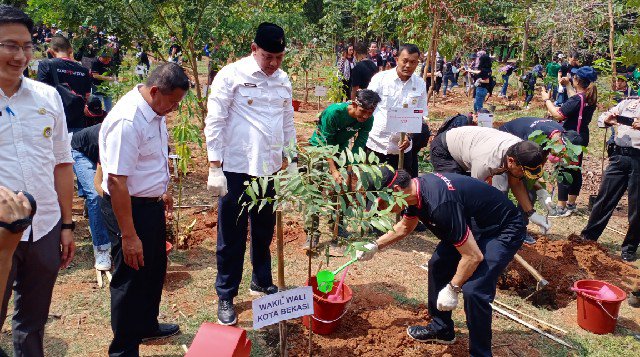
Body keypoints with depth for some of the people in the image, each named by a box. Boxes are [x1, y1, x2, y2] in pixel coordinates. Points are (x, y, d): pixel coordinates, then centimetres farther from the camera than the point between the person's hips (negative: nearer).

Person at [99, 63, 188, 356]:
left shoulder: (155, 111, 1)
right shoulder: (127, 121, -28)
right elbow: (116, 182, -28)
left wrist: (164, 189, 26)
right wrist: (128, 236, -25)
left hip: (151, 203, 9)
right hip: (127, 207, -9)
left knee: (155, 269, 23)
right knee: (131, 279, 5)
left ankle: (147, 325, 46)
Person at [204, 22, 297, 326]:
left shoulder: (283, 79, 8)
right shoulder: (231, 75, -9)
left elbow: (288, 122, 15)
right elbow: (214, 122, -10)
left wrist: (292, 161, 13)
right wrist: (214, 168, -14)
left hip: (269, 168, 5)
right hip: (236, 168, -5)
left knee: (264, 231, 17)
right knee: (232, 235, 5)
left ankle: (262, 282, 36)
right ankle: (226, 296, 20)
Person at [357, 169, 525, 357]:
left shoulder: (441, 204, -36)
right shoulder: (417, 189, -7)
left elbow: (474, 256, -29)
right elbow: (404, 227, 17)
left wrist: (452, 289, -17)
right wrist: (374, 246, 14)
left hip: (503, 231, -9)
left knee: (473, 290, -22)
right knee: (438, 264, 10)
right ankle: (441, 329, 28)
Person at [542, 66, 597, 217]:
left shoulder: (577, 99, -23)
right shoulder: (590, 98, 4)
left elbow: (557, 115, -25)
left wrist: (546, 99, -13)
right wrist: (568, 86, 27)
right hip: (581, 138, 9)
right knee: (575, 170, 16)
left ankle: (561, 208, 0)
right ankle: (571, 204, 27)